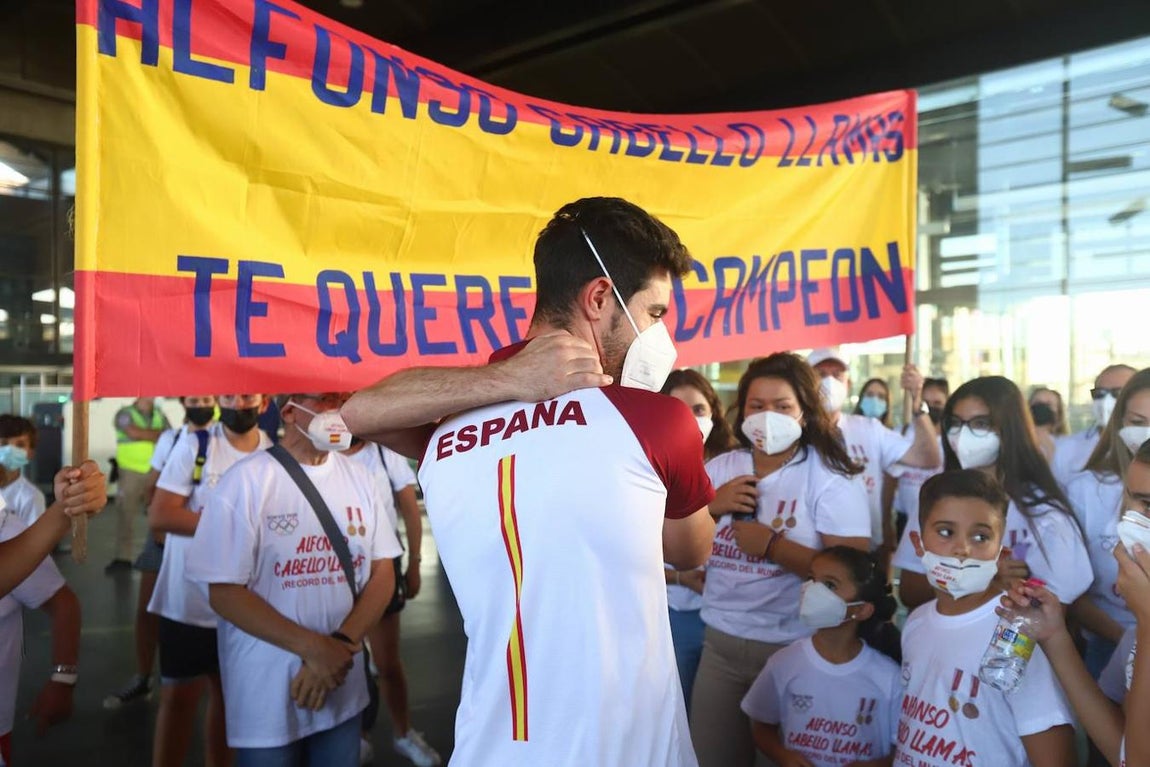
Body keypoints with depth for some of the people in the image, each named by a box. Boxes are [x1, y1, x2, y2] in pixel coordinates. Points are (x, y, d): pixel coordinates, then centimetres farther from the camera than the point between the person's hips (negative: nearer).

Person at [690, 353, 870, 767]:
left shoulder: (831, 478, -9)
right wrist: (712, 505, -9)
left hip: (794, 649, -4)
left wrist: (771, 545, -20)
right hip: (719, 641, 4)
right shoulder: (720, 468, 4)